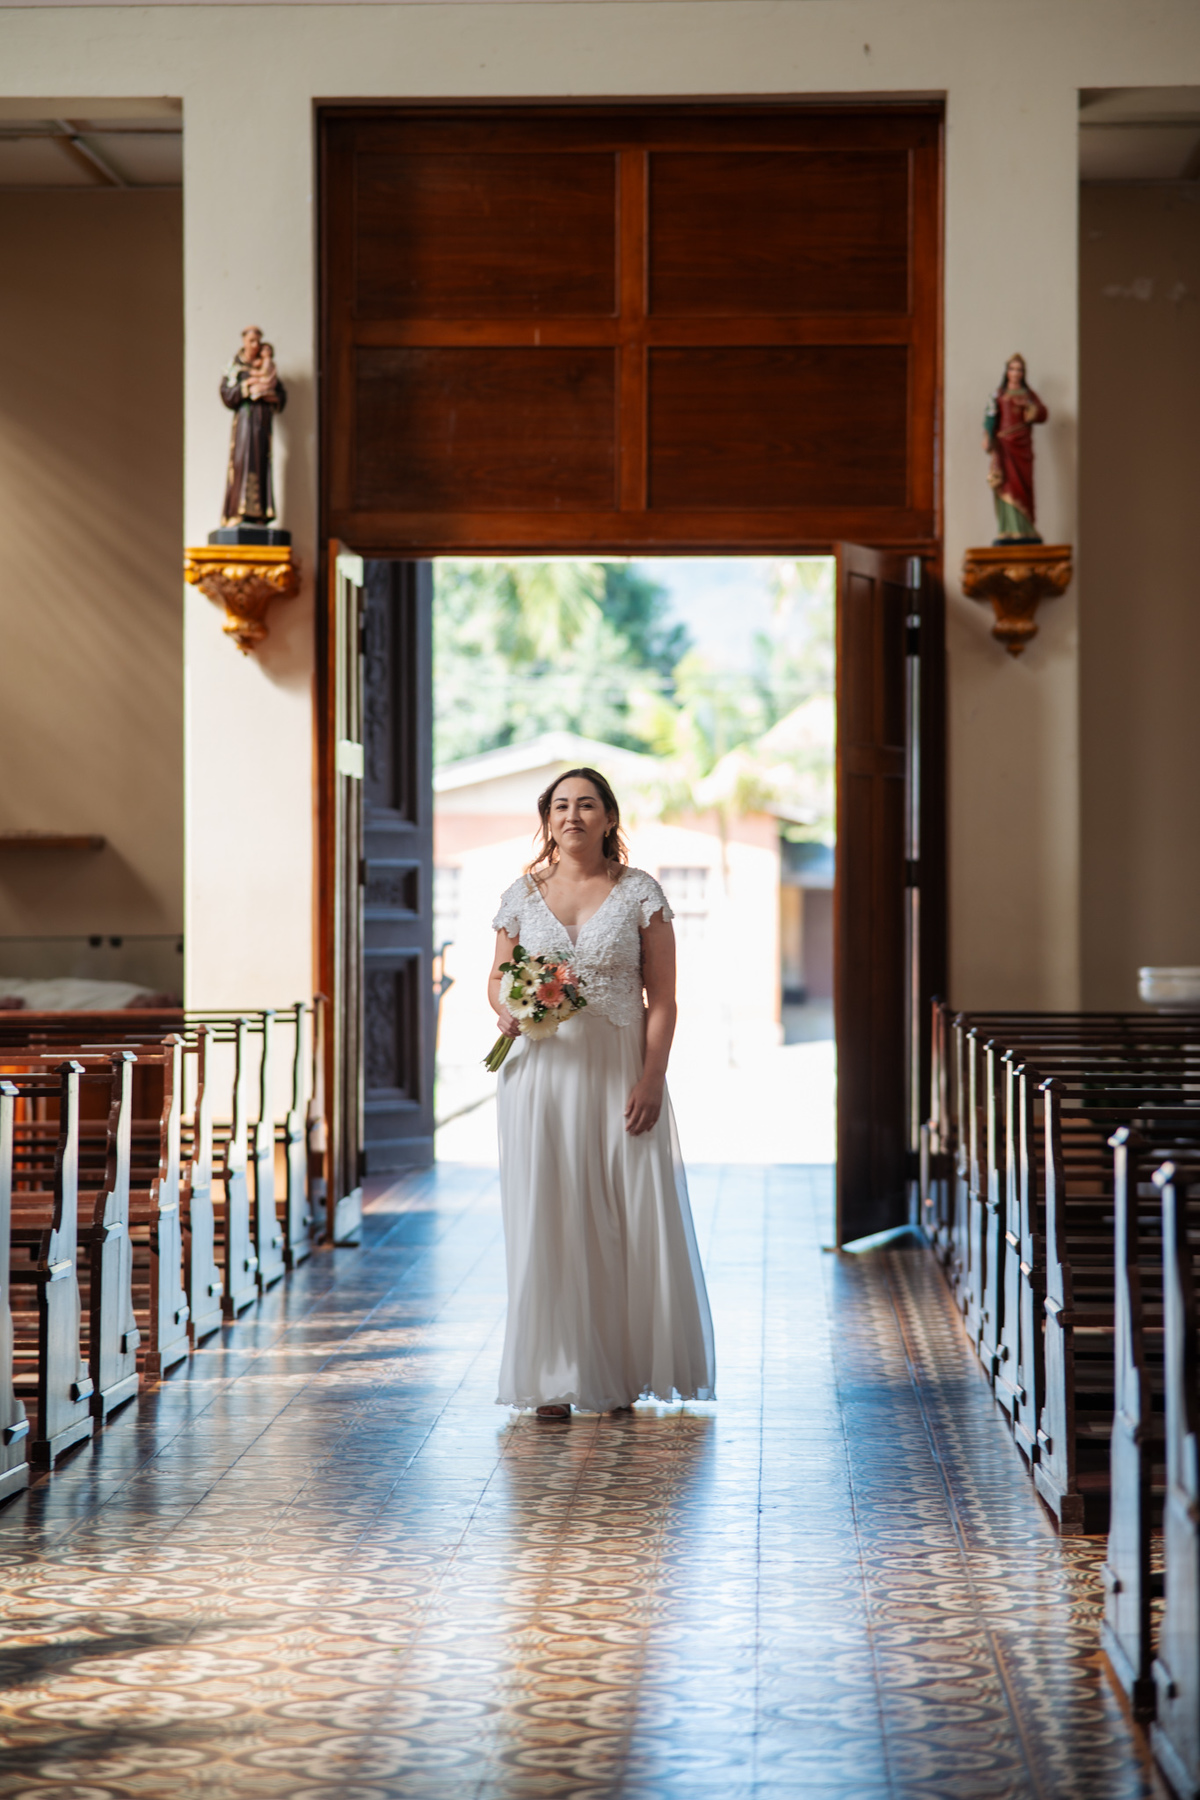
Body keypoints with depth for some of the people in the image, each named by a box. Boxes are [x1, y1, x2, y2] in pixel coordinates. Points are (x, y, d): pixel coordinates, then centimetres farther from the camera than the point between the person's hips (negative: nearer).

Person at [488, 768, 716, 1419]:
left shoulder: (640, 894, 1)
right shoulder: (522, 896, 7)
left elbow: (662, 999, -1)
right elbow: (497, 981, 15)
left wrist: (651, 1079, -11)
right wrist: (507, 1013, -9)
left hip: (619, 1072, -1)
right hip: (542, 1072, 1)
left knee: (628, 1216, -1)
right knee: (547, 1217, -1)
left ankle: (621, 1372, 13)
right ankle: (555, 1376, 6)